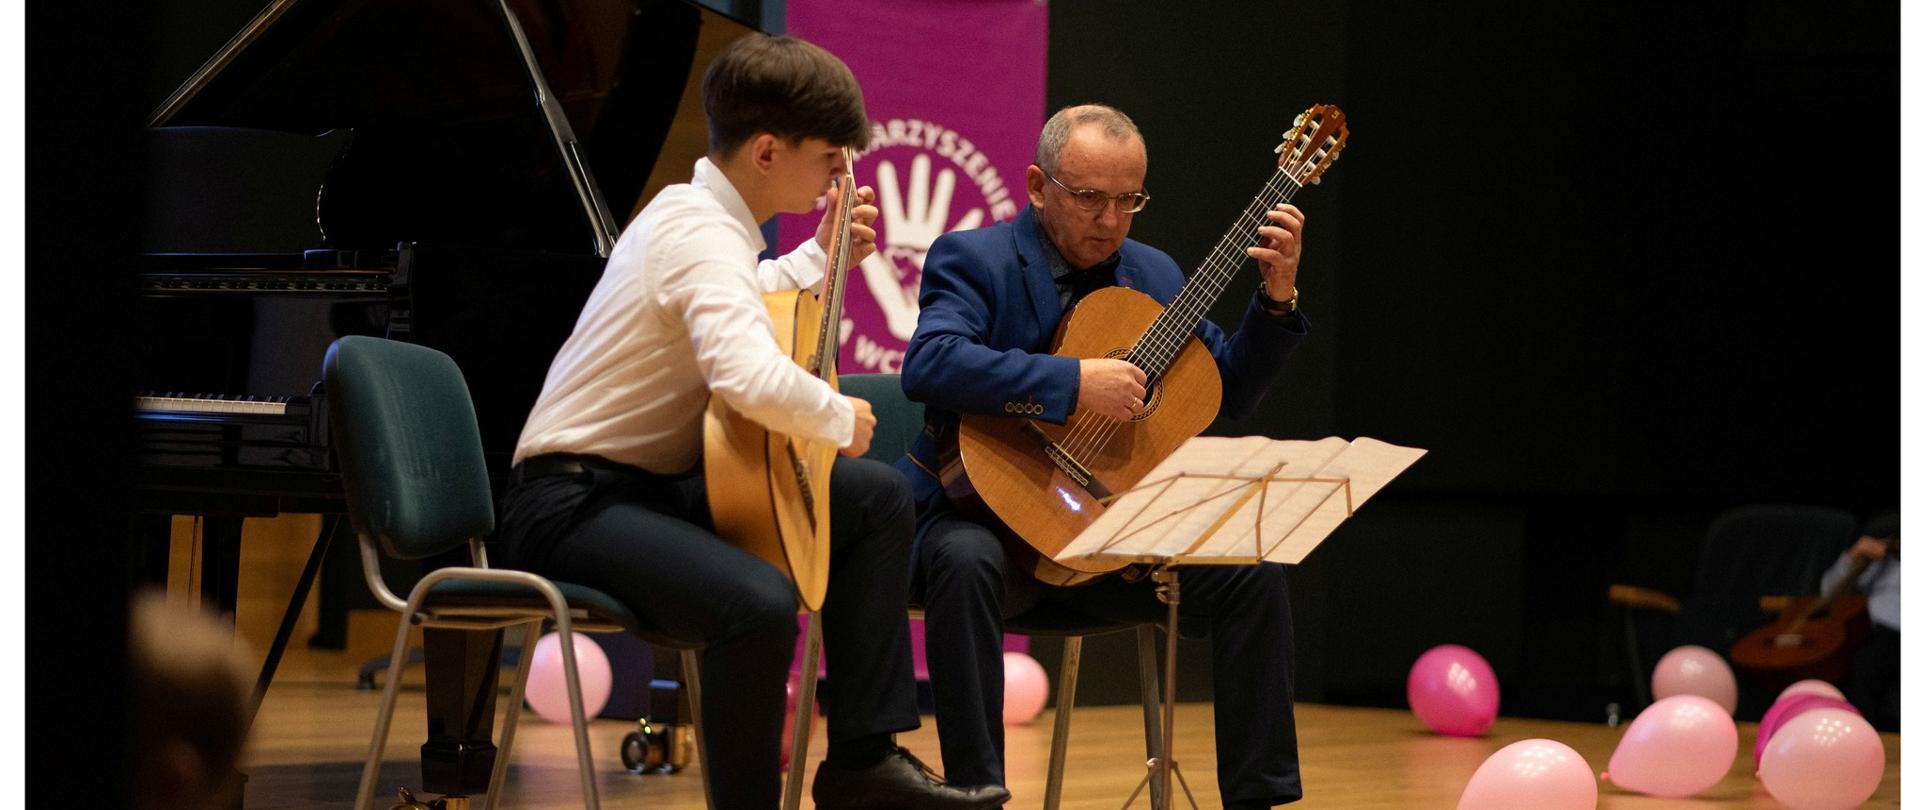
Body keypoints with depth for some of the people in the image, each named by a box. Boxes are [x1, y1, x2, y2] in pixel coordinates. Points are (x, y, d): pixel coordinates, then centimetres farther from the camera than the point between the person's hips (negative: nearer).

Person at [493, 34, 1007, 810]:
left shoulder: (702, 213, 10)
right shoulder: (698, 234, -21)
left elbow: (733, 304, 36)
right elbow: (752, 378, -39)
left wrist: (821, 256, 23)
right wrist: (842, 418, -20)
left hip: (656, 484, 11)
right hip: (571, 501, -11)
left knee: (878, 497, 10)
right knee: (760, 601, -36)